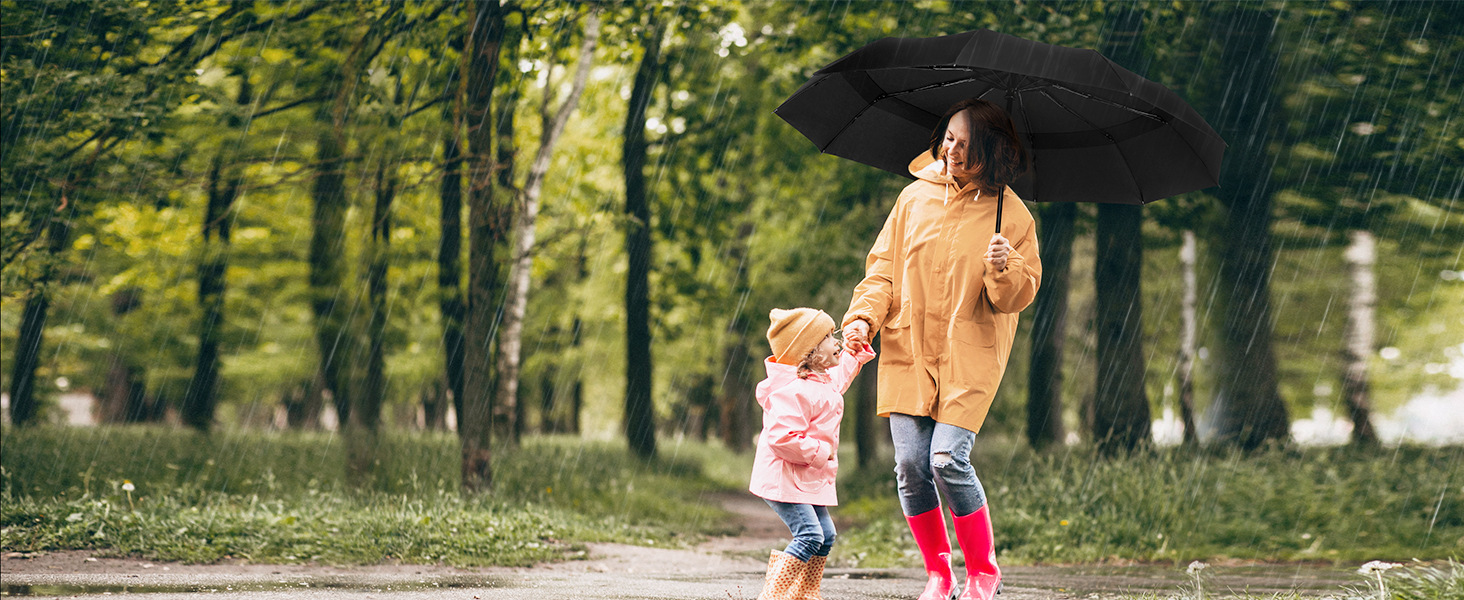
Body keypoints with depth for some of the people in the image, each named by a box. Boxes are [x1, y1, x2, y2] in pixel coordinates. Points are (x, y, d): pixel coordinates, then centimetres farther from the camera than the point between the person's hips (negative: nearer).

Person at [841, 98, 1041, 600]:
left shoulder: (1012, 215, -2)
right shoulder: (916, 196, 6)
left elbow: (1020, 296, 0)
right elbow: (883, 266, 11)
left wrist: (1004, 270, -22)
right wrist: (864, 316, -5)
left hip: (970, 356, -3)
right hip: (908, 351, 3)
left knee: (948, 459, -16)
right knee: (911, 464, -4)